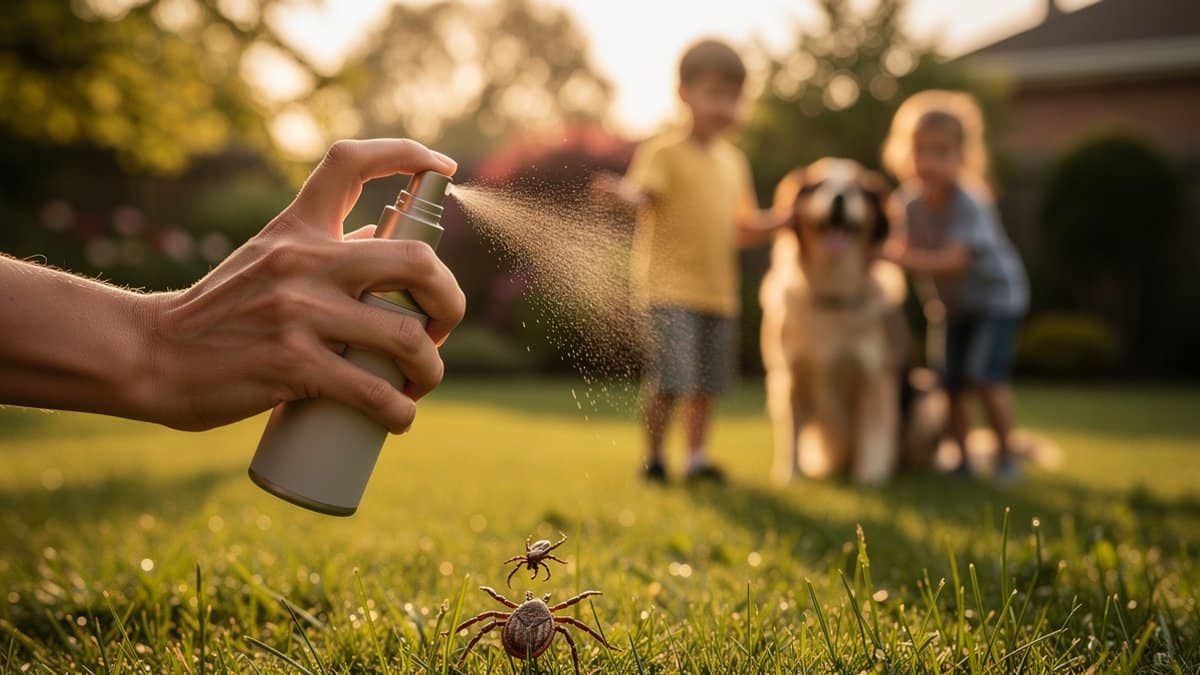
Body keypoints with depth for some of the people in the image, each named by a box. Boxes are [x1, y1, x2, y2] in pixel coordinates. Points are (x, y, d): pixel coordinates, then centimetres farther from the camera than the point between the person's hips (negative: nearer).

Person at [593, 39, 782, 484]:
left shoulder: (733, 162, 15)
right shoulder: (665, 153, -6)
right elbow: (642, 194, -23)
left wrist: (776, 222, 6)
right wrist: (621, 193, -44)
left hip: (718, 291, 7)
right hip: (671, 286, -6)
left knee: (706, 381, 11)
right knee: (668, 380, -10)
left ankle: (697, 456, 23)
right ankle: (652, 458, 8)